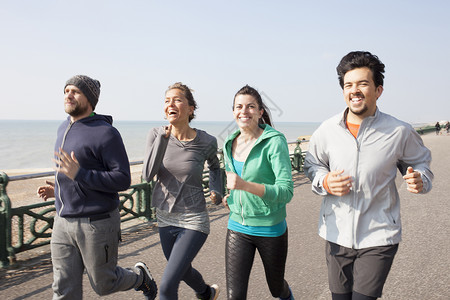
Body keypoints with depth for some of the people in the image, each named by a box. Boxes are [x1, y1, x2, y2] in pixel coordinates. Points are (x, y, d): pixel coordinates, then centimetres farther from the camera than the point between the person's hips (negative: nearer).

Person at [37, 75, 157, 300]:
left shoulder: (106, 133, -15)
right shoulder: (64, 129, 10)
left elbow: (123, 180, -18)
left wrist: (79, 174, -27)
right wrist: (58, 189, 10)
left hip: (97, 223, -7)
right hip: (64, 222, 7)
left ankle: (140, 276, 41)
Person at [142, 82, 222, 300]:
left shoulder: (206, 142, -12)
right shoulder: (156, 135, -7)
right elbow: (148, 175, -20)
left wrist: (217, 192, -4)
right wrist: (164, 137, -26)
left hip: (193, 221, -4)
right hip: (165, 218, 5)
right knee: (182, 272, 27)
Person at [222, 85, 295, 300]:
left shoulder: (275, 142, -16)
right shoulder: (230, 144, 2)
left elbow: (286, 191, -25)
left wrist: (245, 185, -36)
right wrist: (230, 196, 5)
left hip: (270, 229, -3)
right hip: (237, 227, 4)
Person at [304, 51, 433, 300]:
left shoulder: (399, 132, -8)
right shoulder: (327, 130, -4)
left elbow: (420, 161, 9)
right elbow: (312, 166, 10)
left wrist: (420, 180, -14)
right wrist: (324, 182, -12)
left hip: (378, 238, -2)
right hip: (337, 234, 3)